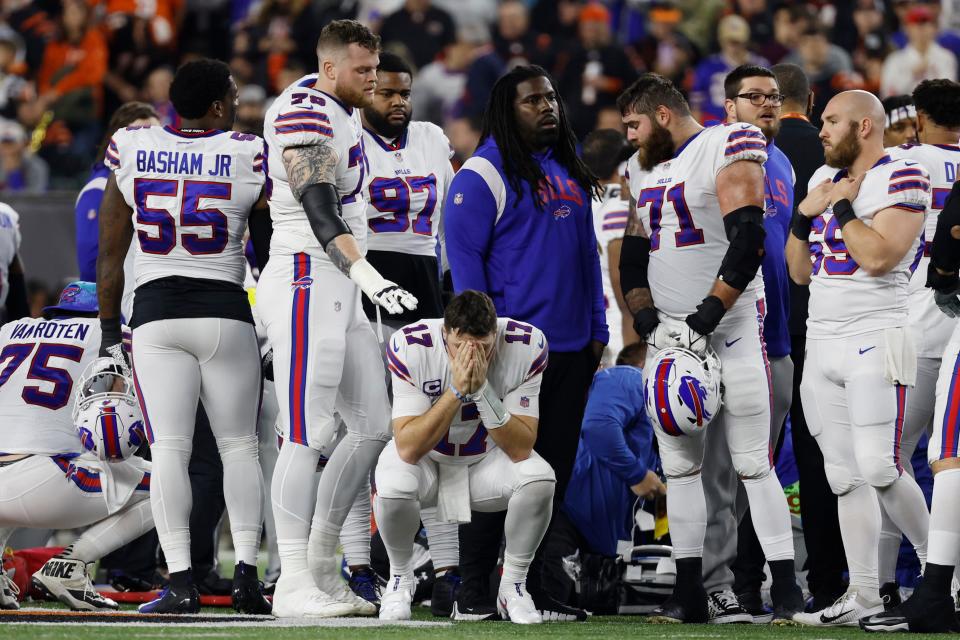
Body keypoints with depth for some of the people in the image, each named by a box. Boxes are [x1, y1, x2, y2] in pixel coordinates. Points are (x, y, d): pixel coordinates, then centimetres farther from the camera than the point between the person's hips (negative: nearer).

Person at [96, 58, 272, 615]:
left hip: (156, 313, 1)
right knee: (240, 446, 9)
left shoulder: (131, 151, 2)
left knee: (169, 449, -3)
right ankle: (247, 573, -1)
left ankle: (182, 584, -10)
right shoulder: (246, 157, -4)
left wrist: (110, 329, 15)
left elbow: (110, 254, 7)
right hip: (226, 311, -1)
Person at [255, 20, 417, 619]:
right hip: (305, 279, -10)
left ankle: (321, 564, 15)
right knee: (309, 434, -10)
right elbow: (320, 211, -24)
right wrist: (368, 275, -35)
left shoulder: (343, 115, 18)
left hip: (339, 292, 10)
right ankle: (294, 585, -9)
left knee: (375, 425, 9)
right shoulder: (306, 115, -14)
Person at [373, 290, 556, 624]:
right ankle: (400, 577, -2)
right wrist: (457, 391, -39)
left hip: (489, 459, 1)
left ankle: (513, 584, -4)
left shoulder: (526, 346, -25)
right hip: (426, 458, -1)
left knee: (540, 479, -29)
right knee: (393, 486, -34)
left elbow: (520, 450, -26)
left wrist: (481, 391, -37)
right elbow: (408, 449, -32)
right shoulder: (410, 346, -28)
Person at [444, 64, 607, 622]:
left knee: (553, 471, 9)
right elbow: (465, 258, -11)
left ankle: (529, 586, 15)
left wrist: (597, 329, 14)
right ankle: (472, 591, 0)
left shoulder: (570, 173, 16)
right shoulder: (484, 174, -7)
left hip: (570, 347, 7)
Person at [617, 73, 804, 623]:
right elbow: (634, 258, 16)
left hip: (729, 329, -7)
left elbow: (748, 242, -17)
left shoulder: (728, 149, -9)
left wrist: (705, 319, -20)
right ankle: (689, 593, 9)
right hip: (669, 331, 7)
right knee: (679, 467, 5)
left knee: (754, 465, -10)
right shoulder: (645, 169, 15)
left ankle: (788, 593, -8)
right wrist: (649, 324, 0)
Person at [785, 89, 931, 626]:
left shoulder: (902, 180, -9)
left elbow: (878, 257, -22)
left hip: (875, 340, -8)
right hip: (822, 342, 8)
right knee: (846, 476, 5)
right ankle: (864, 593, 6)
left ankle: (935, 559, 6)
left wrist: (841, 207, -12)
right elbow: (800, 272, 18)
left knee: (879, 468, -14)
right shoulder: (826, 180, 16)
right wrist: (805, 215, 3)